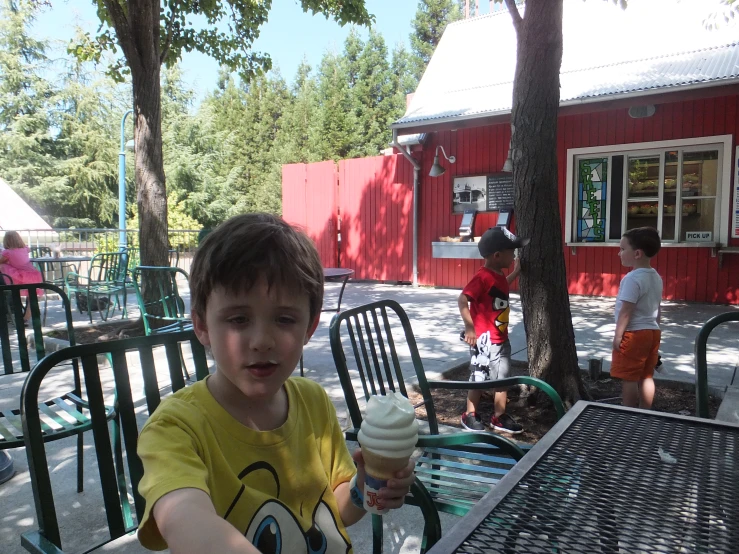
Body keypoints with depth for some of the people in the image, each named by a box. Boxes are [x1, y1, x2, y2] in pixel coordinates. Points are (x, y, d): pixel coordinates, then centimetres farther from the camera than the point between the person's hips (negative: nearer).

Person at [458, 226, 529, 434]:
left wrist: (516, 272, 28)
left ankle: (500, 417, 27)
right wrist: (469, 327, -24)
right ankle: (470, 415, 22)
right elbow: (462, 300, -24)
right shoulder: (482, 277, -21)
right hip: (484, 339, -9)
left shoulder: (499, 275, 7)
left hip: (501, 338, 9)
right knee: (479, 380, 5)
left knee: (502, 379, 14)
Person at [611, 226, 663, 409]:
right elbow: (657, 309, 17)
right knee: (646, 377, 14)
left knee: (628, 378, -1)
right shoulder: (656, 277, 9)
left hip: (634, 334, -9)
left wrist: (618, 336, -14)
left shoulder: (632, 278, -19)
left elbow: (626, 311, -20)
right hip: (652, 332, 9)